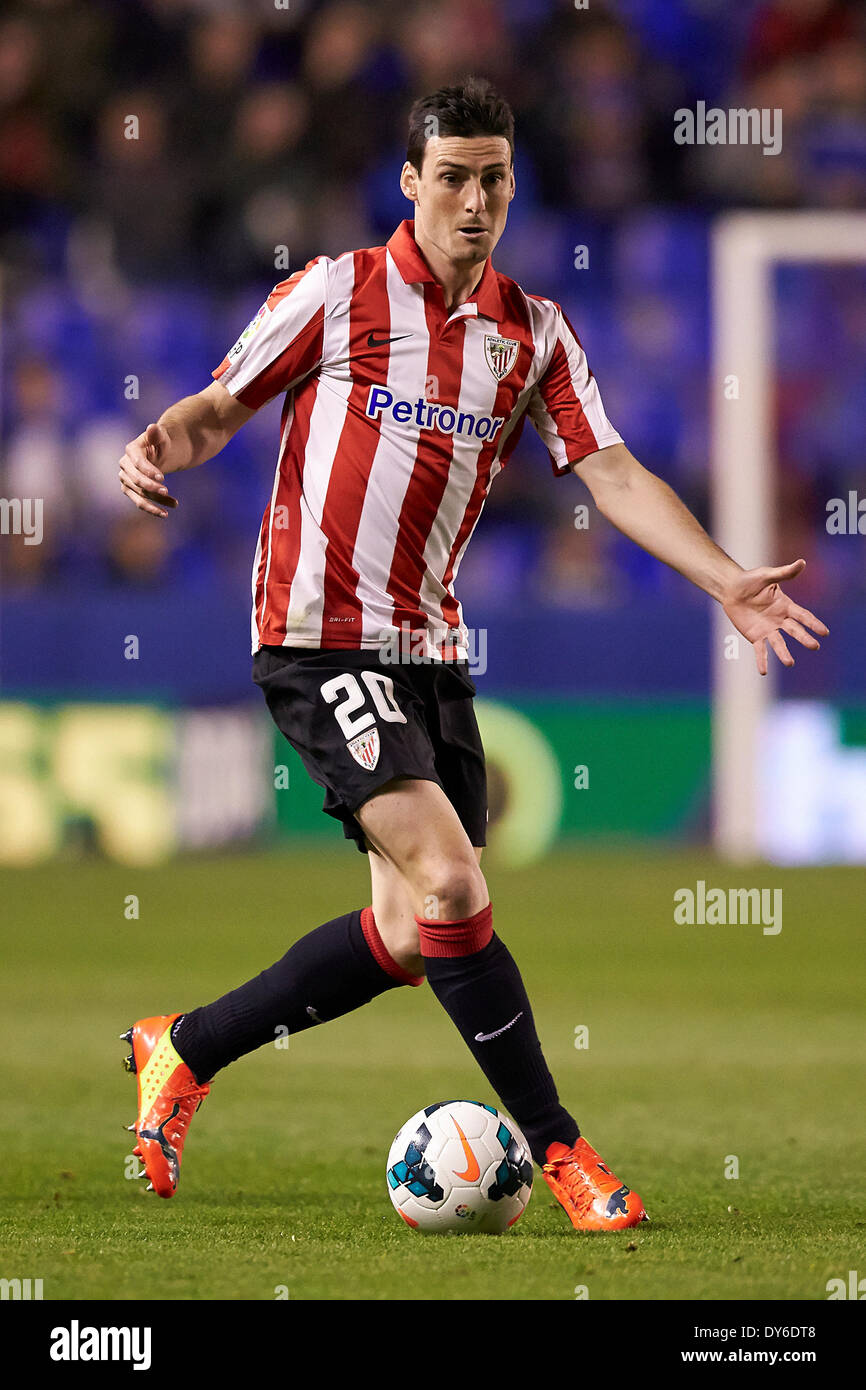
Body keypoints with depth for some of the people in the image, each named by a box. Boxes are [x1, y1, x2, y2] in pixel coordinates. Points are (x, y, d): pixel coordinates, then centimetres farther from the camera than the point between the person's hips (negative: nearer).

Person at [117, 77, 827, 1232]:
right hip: (321, 644, -6)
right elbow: (219, 408, 3)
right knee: (450, 885, -19)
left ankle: (184, 1049, 23)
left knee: (411, 933, 5)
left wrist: (725, 579, -12)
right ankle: (555, 1146, -11)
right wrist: (161, 446, -20)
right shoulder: (337, 293, -5)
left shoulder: (532, 332, 7)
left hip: (430, 649, 6)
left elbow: (612, 475, 0)